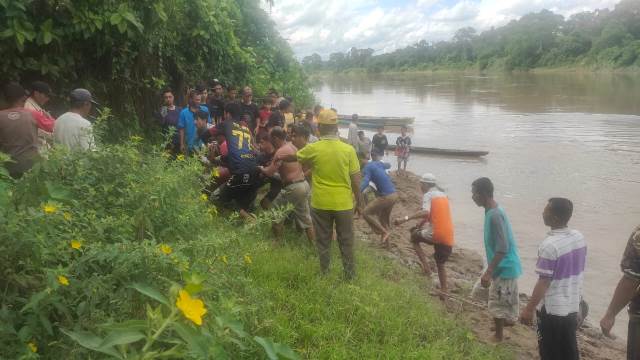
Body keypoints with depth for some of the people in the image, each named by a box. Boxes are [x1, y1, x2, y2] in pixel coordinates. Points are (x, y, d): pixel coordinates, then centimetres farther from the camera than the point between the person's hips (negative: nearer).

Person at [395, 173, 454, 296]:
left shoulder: (428, 195, -4)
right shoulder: (443, 195, 20)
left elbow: (426, 213, -23)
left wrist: (405, 219, -26)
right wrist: (420, 225, 32)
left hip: (435, 234, -7)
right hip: (448, 237, 7)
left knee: (414, 237, 20)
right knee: (440, 264, 23)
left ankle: (426, 266, 8)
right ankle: (444, 291, 22)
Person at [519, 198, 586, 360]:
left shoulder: (550, 245, -24)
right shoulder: (579, 237, -1)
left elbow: (544, 283, -21)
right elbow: (576, 271, 11)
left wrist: (529, 309, -13)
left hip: (552, 309, -7)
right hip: (572, 306, 7)